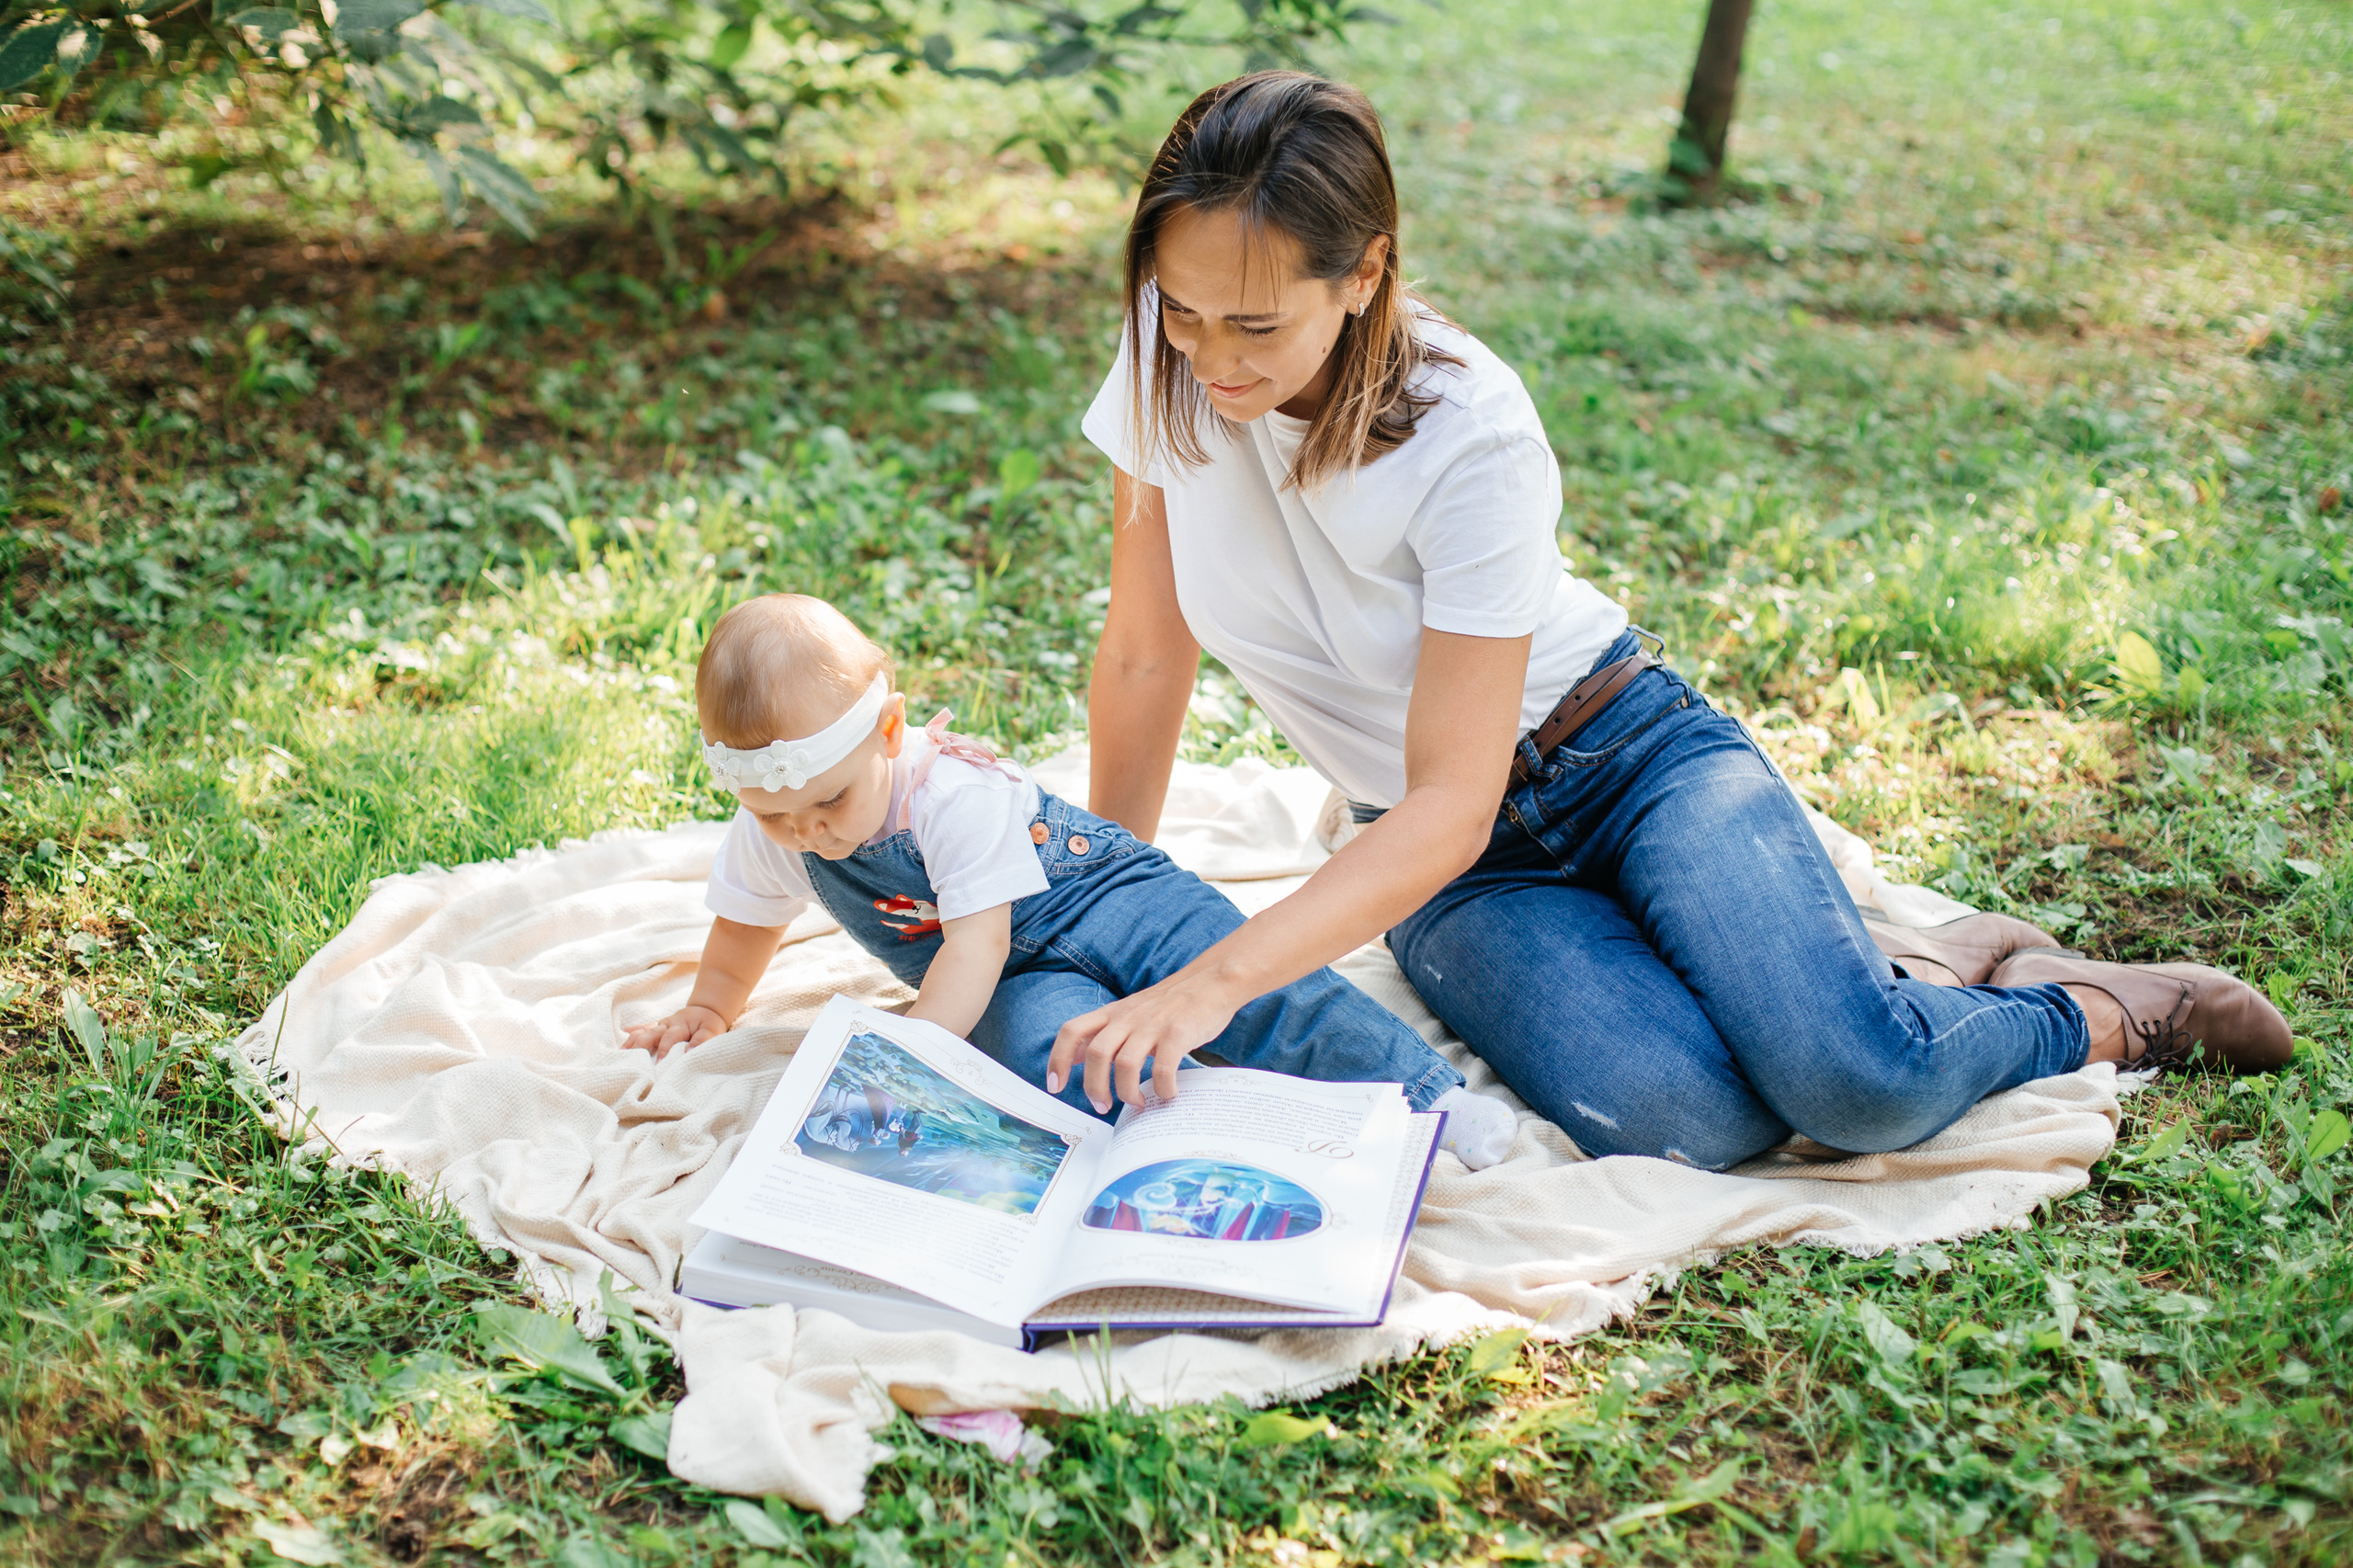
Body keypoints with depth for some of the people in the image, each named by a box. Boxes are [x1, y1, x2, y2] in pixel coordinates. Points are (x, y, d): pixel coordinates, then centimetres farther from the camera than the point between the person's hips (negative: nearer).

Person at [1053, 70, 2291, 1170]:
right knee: (1668, 1115, -28)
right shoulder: (1173, 365, -13)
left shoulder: (1472, 434, -26)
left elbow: (1450, 807, -27)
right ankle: (1883, 997, 5)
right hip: (1457, 862, 3)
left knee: (1855, 1084, -28)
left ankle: (2093, 1012, 7)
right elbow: (1144, 661, -1)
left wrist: (1217, 979, -39)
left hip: (1629, 754, -3)